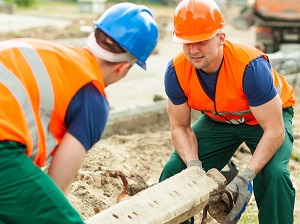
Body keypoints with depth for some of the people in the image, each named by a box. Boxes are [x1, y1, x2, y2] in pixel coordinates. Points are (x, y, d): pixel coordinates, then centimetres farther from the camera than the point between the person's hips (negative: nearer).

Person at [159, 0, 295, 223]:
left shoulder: (250, 66, -38)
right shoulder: (176, 71, -25)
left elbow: (274, 131, -34)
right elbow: (180, 127, -12)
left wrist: (245, 177, -43)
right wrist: (194, 166, -30)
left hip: (270, 115, -4)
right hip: (218, 120, 4)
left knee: (274, 173, -31)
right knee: (174, 171, -8)